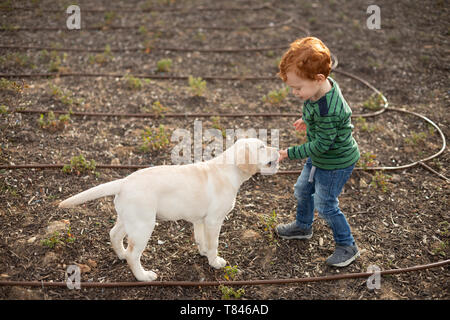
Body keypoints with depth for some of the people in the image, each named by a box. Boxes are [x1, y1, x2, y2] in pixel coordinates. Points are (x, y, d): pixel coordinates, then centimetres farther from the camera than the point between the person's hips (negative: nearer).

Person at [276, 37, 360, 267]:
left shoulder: (328, 111, -39)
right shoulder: (322, 85, -11)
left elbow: (321, 144, -30)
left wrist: (289, 153, -25)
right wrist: (308, 120, 24)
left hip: (335, 164, -9)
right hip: (319, 158, 9)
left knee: (325, 205, 6)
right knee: (302, 190, 24)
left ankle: (347, 246, 27)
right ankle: (303, 226, 50)